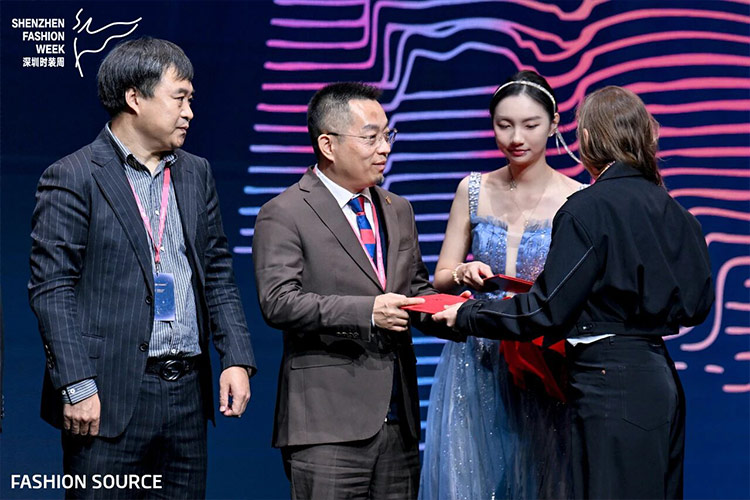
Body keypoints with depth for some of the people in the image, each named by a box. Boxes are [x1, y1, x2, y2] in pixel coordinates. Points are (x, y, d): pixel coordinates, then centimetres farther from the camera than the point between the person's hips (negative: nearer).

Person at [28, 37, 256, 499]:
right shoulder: (72, 179, -4)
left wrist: (236, 358, 4)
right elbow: (52, 289, -9)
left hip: (188, 391, 6)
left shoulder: (196, 174, 14)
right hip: (110, 396, -5)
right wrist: (77, 387, -16)